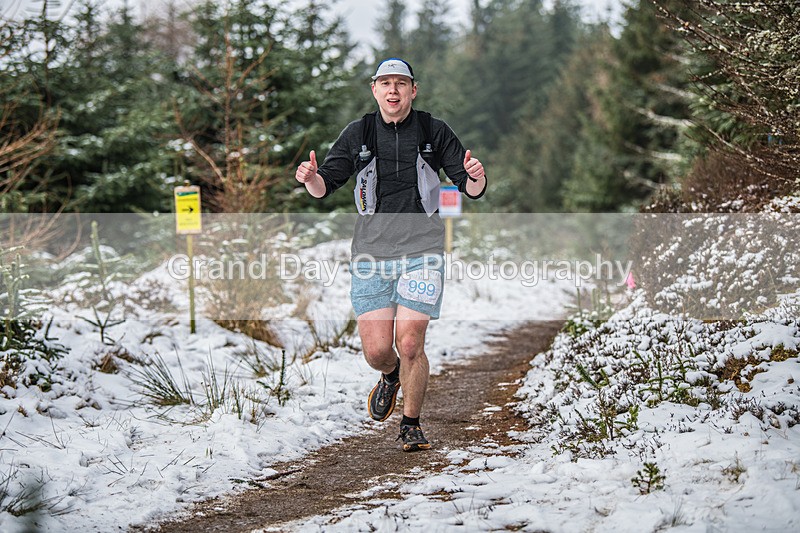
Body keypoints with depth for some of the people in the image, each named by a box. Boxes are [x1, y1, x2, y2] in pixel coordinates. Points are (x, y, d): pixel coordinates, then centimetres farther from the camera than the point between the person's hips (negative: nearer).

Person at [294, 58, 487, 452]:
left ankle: (411, 425, 11)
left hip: (421, 252, -1)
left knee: (409, 344, -10)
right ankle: (390, 377, 34)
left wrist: (476, 178, -19)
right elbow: (326, 186, 7)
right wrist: (311, 178, -16)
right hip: (371, 253, 1)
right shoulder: (358, 134, 6)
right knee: (376, 350, -4)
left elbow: (471, 190, 5)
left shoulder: (435, 133, 3)